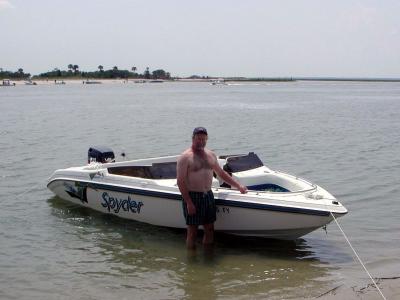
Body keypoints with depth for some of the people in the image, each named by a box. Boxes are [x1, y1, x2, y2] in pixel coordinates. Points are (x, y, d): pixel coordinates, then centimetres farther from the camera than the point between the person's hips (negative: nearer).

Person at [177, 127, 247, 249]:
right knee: (192, 231, 1)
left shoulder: (211, 155, 10)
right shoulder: (185, 157, -10)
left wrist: (238, 186, 20)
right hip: (192, 197, -6)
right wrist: (189, 202, -18)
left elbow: (221, 173, 22)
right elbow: (180, 182, -13)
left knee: (209, 229, 12)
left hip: (208, 196, 6)